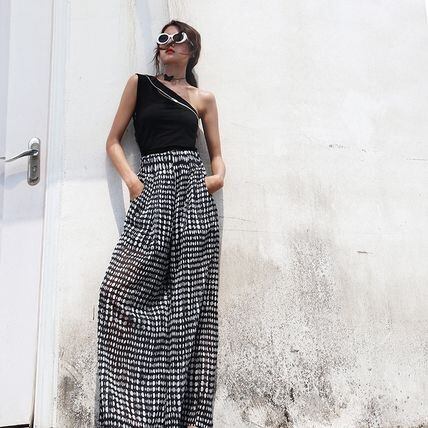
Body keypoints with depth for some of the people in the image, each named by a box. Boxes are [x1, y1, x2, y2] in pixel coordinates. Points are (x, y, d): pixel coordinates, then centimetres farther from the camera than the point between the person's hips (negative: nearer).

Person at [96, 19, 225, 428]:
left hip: (193, 192, 1)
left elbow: (216, 154, 20)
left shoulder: (204, 98, 19)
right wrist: (132, 180, -5)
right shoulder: (140, 83, 17)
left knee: (190, 298, -4)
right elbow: (113, 141, 12)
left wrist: (219, 176, -2)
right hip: (152, 189, 0)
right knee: (120, 290, -14)